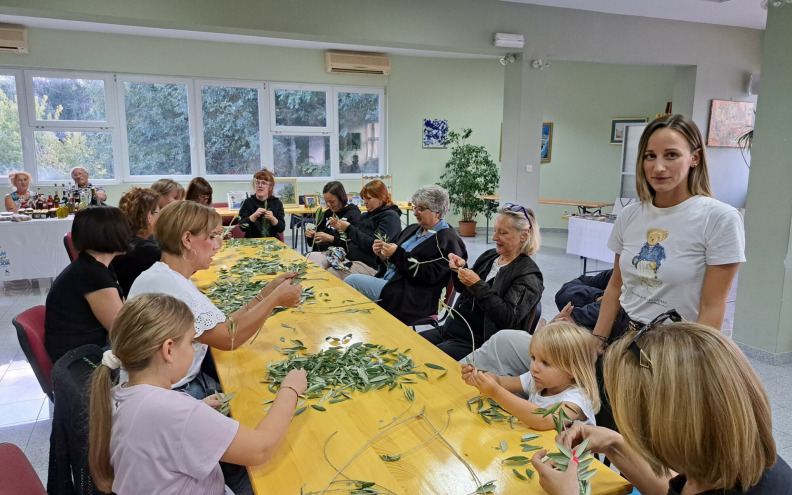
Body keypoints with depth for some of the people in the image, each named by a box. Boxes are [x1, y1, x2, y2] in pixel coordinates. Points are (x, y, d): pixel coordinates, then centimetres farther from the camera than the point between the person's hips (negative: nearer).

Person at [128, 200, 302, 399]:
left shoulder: (173, 278, 6)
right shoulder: (166, 286, -25)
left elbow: (221, 326, 2)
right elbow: (228, 338, -22)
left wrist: (267, 292, -1)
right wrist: (276, 298, -14)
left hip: (185, 380, 8)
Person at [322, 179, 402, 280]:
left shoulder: (390, 217, -9)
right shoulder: (367, 215, 18)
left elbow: (375, 244, -20)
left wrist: (349, 229, -16)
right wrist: (340, 228, 5)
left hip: (370, 265, -8)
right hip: (352, 259, 8)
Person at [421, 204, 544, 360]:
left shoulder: (528, 275, -12)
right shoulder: (489, 256, 9)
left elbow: (509, 318, -22)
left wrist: (478, 286, -25)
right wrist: (460, 269, -1)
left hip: (476, 341, -8)